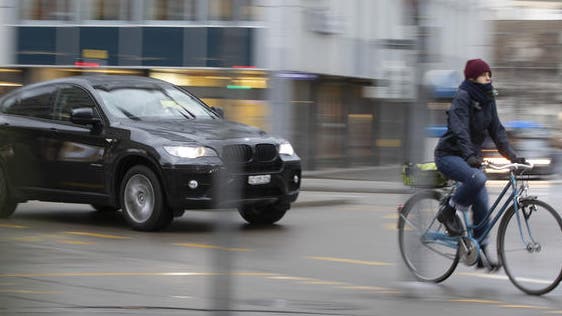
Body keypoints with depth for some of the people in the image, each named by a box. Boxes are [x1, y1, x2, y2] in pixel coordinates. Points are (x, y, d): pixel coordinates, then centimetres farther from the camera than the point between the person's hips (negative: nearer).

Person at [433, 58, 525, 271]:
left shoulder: (488, 100, 8)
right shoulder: (463, 97, -16)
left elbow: (497, 130, 8)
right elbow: (460, 130, -28)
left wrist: (512, 156, -4)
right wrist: (470, 156, -42)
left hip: (470, 156, 8)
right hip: (449, 155, -8)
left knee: (482, 206, -1)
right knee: (477, 178, -36)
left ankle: (481, 253, 9)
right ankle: (449, 212, -14)